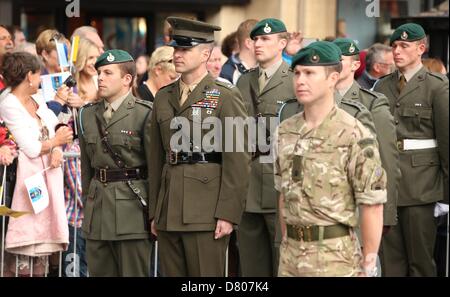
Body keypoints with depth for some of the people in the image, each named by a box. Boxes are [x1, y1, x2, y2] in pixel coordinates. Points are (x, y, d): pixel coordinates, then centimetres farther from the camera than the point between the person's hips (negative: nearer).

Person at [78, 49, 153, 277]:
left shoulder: (144, 115, -7)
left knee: (134, 272, -1)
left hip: (132, 209, -6)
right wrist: (86, 205, 13)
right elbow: (86, 166, 16)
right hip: (97, 210, 6)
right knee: (99, 272, 9)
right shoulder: (88, 115, 12)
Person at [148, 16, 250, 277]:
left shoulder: (226, 97, -3)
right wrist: (154, 212, 13)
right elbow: (157, 158, 16)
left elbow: (238, 161, -8)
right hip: (168, 211, 6)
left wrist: (228, 214, -13)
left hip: (207, 213, -6)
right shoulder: (163, 98, 15)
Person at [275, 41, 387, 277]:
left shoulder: (354, 136, -11)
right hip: (291, 254, 5)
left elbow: (372, 206, -11)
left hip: (335, 257, -5)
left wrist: (368, 266, -10)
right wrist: (286, 246, 16)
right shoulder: (285, 132, 8)